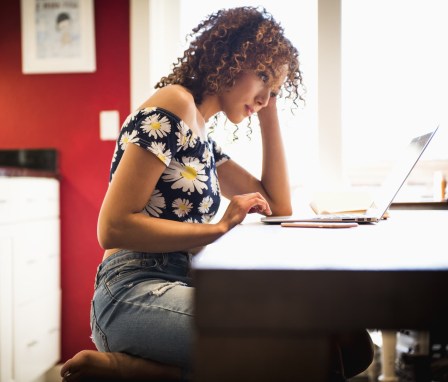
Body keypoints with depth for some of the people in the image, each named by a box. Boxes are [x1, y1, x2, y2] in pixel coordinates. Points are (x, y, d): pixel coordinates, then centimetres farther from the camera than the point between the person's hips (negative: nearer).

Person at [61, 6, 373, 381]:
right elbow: (114, 228, -15)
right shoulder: (173, 106, -8)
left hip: (177, 288, 9)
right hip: (136, 296, -9)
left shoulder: (202, 138, 20)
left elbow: (279, 206, 18)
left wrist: (270, 110, 18)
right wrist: (220, 228, -13)